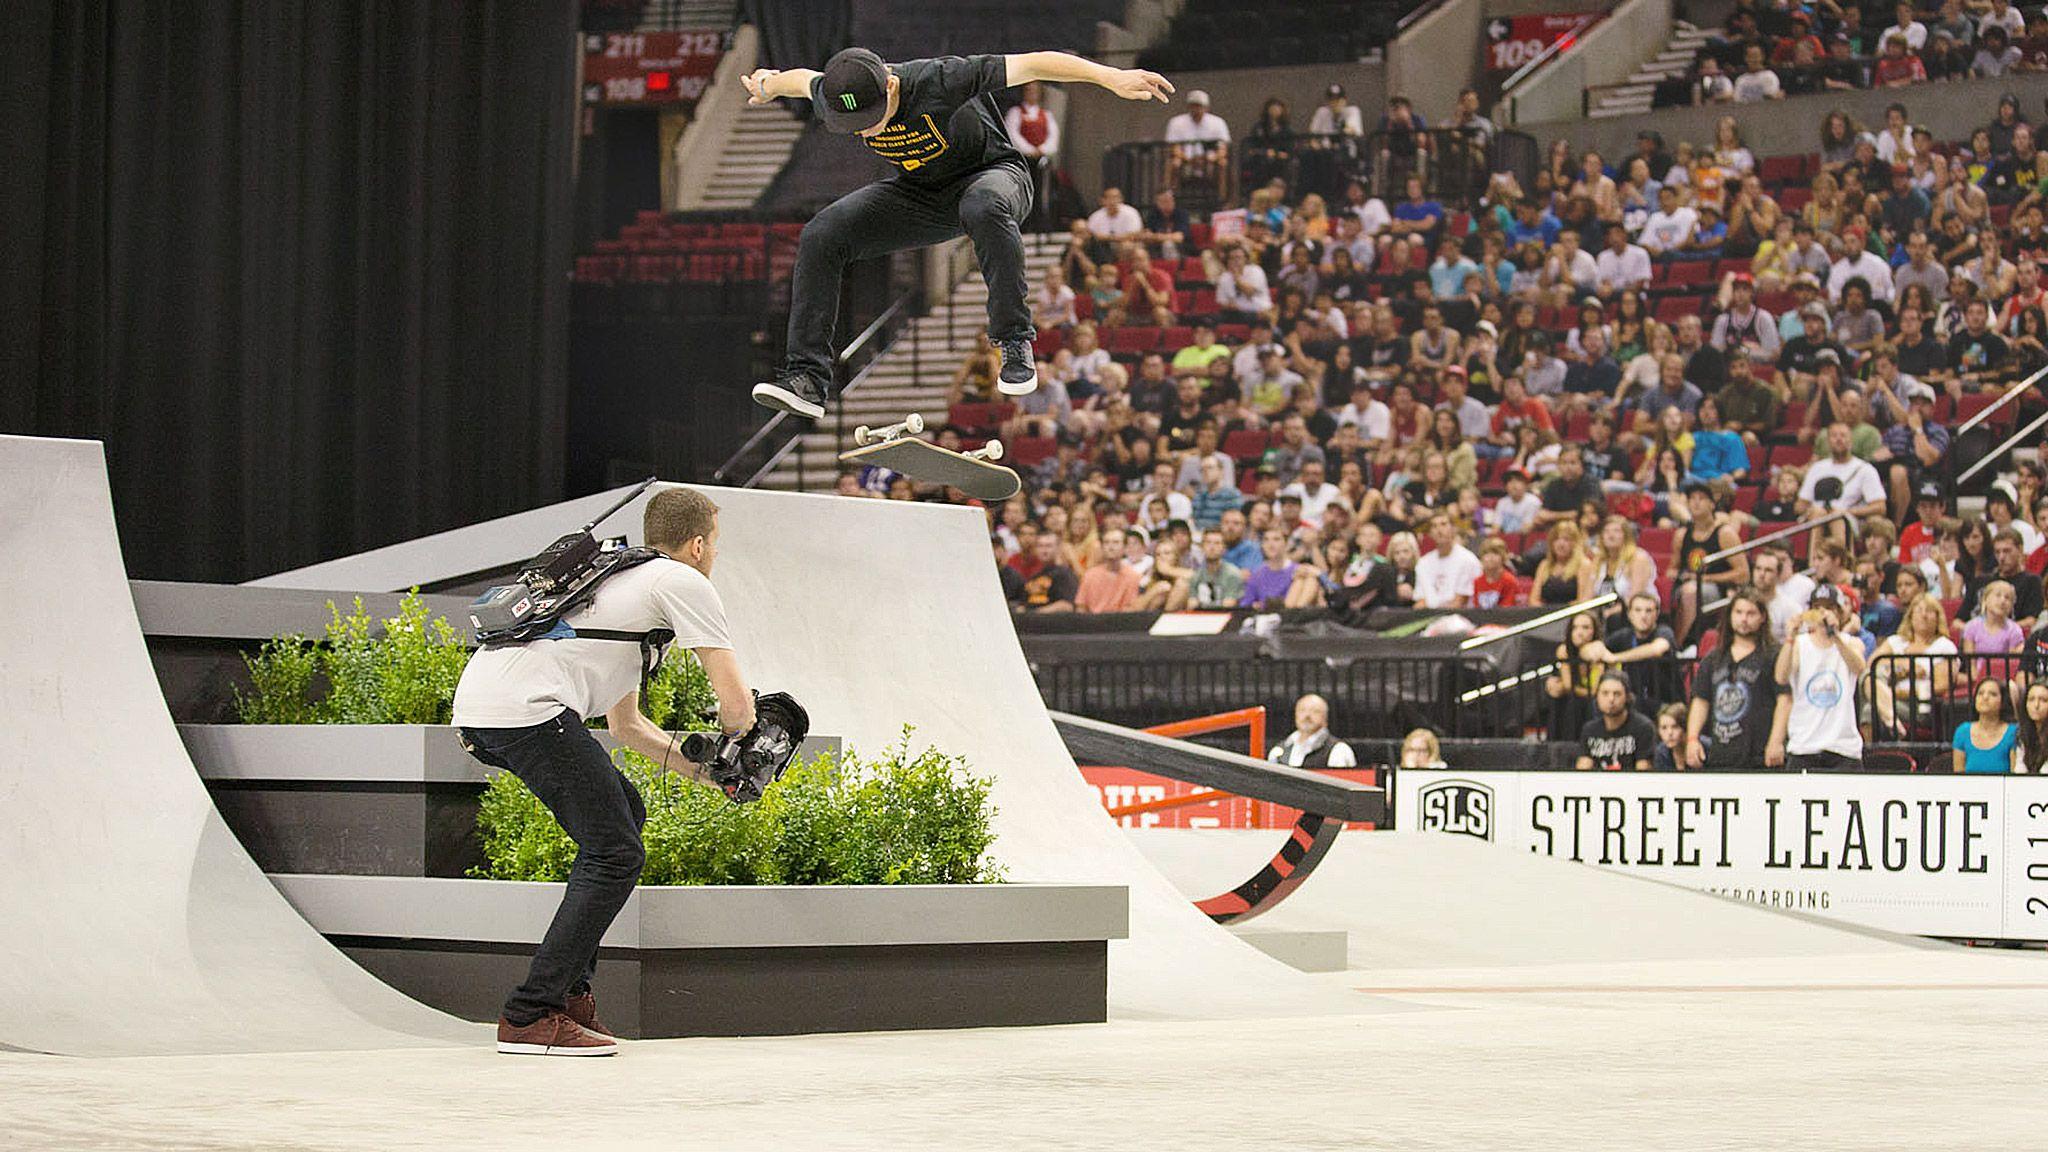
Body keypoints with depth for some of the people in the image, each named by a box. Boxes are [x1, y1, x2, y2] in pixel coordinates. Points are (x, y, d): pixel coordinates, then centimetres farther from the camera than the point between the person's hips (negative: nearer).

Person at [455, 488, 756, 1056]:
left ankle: (570, 990, 18)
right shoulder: (683, 583, 7)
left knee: (624, 812, 23)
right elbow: (736, 703, 1)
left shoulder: (625, 580, 35)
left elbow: (624, 722, 41)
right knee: (616, 855, -6)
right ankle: (530, 1017, -10)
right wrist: (734, 741, 24)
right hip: (527, 708, -10)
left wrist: (696, 766, 32)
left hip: (478, 708, 10)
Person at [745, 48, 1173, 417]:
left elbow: (1032, 64, -34)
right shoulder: (836, 96, -18)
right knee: (820, 236, -14)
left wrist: (1111, 76, -42)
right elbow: (803, 79, 8)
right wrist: (769, 85, 31)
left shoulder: (938, 82, -33)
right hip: (918, 196, 5)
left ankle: (1016, 343, -31)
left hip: (993, 172, -5)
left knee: (983, 208, -43)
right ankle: (807, 376, -14)